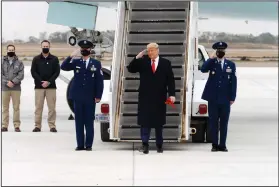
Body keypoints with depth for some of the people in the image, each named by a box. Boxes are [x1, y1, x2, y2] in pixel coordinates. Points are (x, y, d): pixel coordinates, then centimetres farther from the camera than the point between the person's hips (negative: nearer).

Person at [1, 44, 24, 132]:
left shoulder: (19, 63, 6)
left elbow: (21, 75, -2)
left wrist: (13, 82, -15)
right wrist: (7, 82, -13)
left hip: (16, 88, -1)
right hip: (4, 88, 1)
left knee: (16, 107, -1)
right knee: (5, 107, 2)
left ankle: (17, 125, 2)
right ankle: (4, 125, 5)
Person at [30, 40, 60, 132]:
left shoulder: (54, 59, 8)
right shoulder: (36, 59, 9)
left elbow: (57, 72, 1)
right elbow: (33, 72, 2)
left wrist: (49, 82, -12)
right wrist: (41, 82, -11)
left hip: (51, 86, 0)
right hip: (39, 86, 1)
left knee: (52, 107, -3)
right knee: (38, 107, -1)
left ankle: (52, 126, -1)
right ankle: (37, 126, 2)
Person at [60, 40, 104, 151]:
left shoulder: (96, 64, 5)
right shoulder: (76, 62, 8)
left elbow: (100, 81, 3)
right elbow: (63, 67, -5)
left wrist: (98, 96, -3)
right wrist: (71, 56, -16)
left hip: (90, 98, -1)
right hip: (78, 97, 1)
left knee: (89, 122, 1)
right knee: (79, 122, 3)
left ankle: (89, 145, 5)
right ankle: (80, 144, 6)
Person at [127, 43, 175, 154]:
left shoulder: (165, 63, 4)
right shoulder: (142, 62, 6)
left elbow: (170, 80, 1)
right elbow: (130, 69, -1)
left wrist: (172, 94, -9)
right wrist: (137, 58, -13)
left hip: (159, 97, 0)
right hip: (145, 97, 0)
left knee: (159, 122, 8)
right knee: (145, 121, -6)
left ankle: (159, 145, 16)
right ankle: (145, 144, -8)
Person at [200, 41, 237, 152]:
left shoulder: (231, 65, 7)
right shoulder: (211, 63, 5)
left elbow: (233, 82, 5)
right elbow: (203, 69, -16)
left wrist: (232, 97, -1)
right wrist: (211, 58, -16)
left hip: (225, 99, 1)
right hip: (213, 98, -1)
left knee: (224, 122, 3)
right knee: (213, 122, 2)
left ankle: (222, 145, 8)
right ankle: (215, 145, 7)